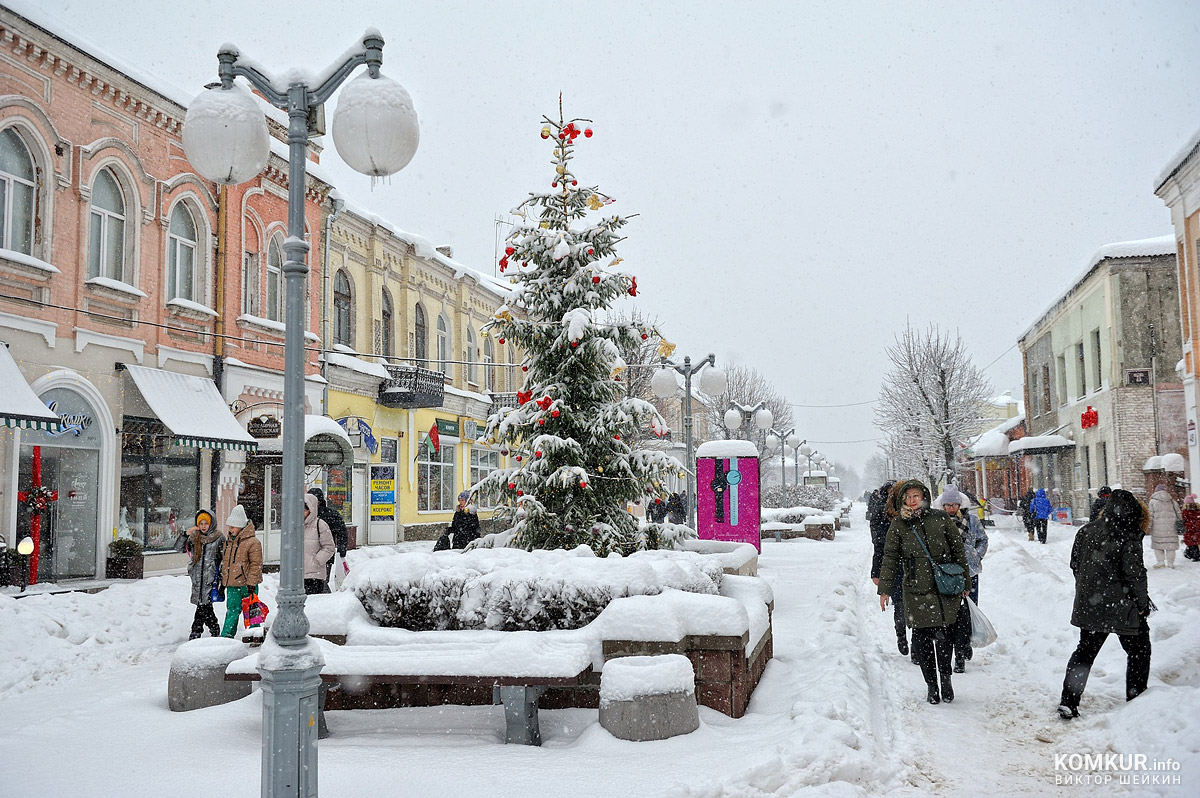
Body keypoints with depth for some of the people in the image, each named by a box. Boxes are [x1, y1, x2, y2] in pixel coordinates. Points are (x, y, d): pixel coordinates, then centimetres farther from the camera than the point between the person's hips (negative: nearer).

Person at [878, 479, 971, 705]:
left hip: (945, 588, 0)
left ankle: (945, 678, 15)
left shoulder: (940, 519, 4)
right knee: (921, 639, 0)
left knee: (942, 635, -6)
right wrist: (884, 589, -3)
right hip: (916, 592, 1)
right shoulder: (898, 526, 4)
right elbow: (889, 558, 4)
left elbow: (958, 550, 11)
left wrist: (965, 582, 13)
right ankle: (931, 685, 14)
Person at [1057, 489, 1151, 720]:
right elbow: (1134, 574, -16)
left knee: (1085, 651, 13)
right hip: (1121, 607, -5)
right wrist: (1142, 603, -2)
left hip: (1088, 605, 5)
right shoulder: (1129, 538, -14)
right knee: (1139, 651, 15)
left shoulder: (1086, 531, 4)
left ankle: (1068, 703, 7)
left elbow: (1075, 564, 10)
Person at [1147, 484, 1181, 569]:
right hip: (1171, 526, 3)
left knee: (1157, 543, 6)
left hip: (1158, 527, -3)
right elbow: (1177, 512, 12)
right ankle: (1170, 562, 7)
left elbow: (1150, 515, -3)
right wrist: (1180, 521, 20)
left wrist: (1148, 526, 0)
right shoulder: (1171, 500, 10)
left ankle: (1161, 561, 0)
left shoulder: (1152, 501, -1)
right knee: (1170, 543, 7)